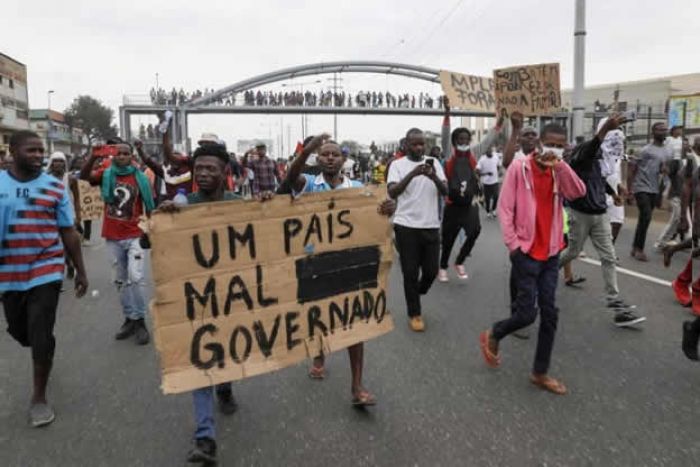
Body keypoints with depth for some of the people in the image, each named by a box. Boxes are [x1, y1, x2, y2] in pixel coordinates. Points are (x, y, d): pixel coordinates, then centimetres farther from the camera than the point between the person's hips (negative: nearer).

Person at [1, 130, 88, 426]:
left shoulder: (55, 188, -2)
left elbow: (68, 232, 3)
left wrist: (80, 271, 4)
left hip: (46, 271, -2)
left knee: (40, 335, -5)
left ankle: (39, 397, 12)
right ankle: (43, 356, 51)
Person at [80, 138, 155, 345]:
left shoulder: (140, 178, -2)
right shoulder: (106, 174, 2)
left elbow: (148, 205, 4)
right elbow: (83, 176, -15)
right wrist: (94, 156, -29)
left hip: (134, 235, -2)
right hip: (112, 236, 2)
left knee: (136, 278, -9)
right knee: (121, 280, 11)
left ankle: (140, 321, 1)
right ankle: (129, 318, 22)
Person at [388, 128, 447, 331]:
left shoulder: (433, 162, 6)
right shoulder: (397, 164, -2)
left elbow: (445, 191, -2)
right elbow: (392, 193, -16)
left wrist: (434, 177, -23)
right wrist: (412, 174, -28)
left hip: (431, 226, 3)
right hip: (406, 226, -3)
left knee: (431, 271, 9)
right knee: (410, 272, 5)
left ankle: (415, 296, 39)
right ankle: (414, 313, 21)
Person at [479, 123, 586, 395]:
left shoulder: (559, 172, 8)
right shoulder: (520, 167, -8)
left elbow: (578, 192, -11)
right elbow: (505, 207, -9)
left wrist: (560, 165, -18)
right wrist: (512, 243, -12)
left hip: (551, 253, 6)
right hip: (525, 252, -5)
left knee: (549, 314, 7)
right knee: (527, 313, -6)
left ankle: (540, 373, 20)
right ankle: (492, 336, 24)